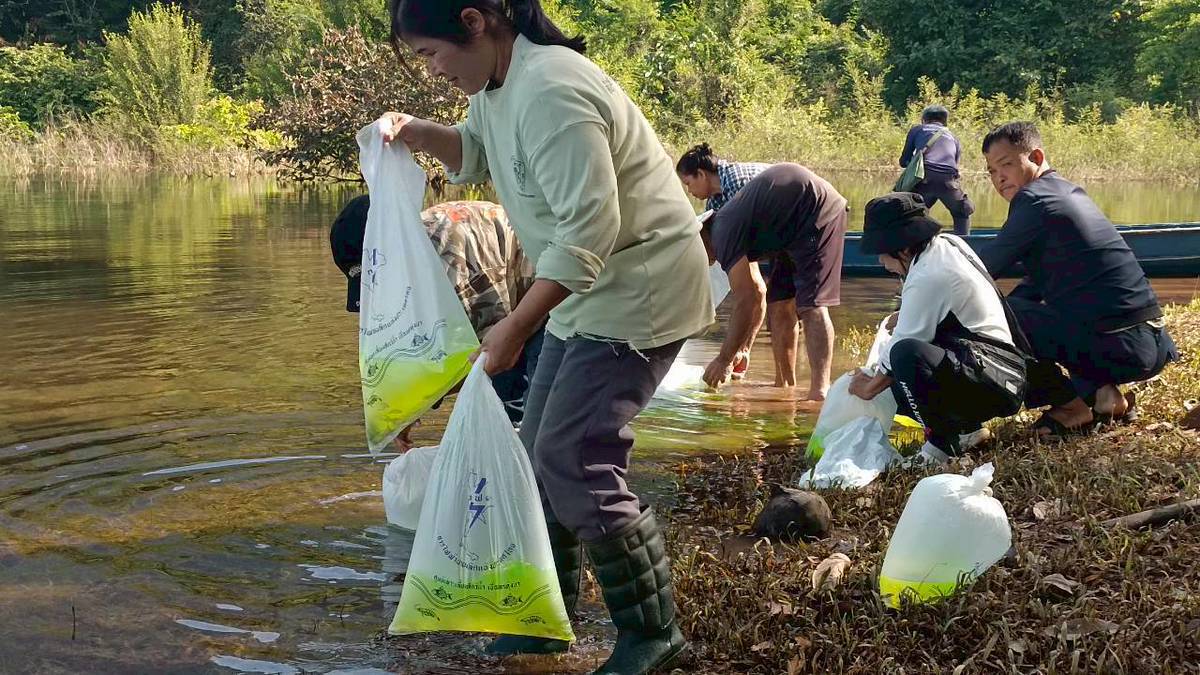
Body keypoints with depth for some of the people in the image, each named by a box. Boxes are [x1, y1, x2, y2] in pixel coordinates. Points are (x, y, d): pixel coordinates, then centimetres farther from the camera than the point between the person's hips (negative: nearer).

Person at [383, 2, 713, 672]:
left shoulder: (549, 95, -27)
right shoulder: (497, 85, 5)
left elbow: (588, 233, -29)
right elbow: (474, 154, 24)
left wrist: (514, 329, -27)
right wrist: (413, 131, 3)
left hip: (639, 292, -11)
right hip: (592, 292, 11)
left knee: (573, 462, -14)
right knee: (543, 453, 12)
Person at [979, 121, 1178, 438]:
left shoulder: (1034, 198, -10)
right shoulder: (1069, 191, 19)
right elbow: (1037, 284, 23)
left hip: (1118, 347, -10)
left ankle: (1072, 408, 0)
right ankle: (1102, 394, 14)